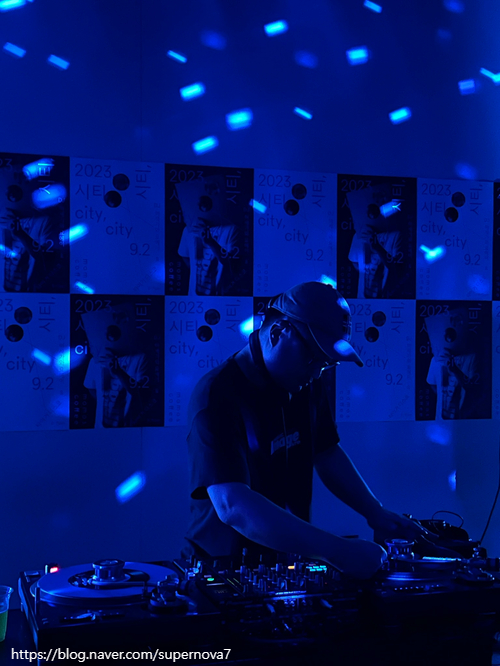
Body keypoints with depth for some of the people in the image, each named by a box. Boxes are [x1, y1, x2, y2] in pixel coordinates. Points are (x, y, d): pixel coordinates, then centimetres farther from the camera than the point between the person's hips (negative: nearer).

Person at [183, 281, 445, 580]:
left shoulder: (308, 383, 3)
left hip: (290, 559, 6)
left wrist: (377, 513, 5)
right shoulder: (217, 395, -22)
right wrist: (338, 550, -37)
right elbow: (232, 506, -33)